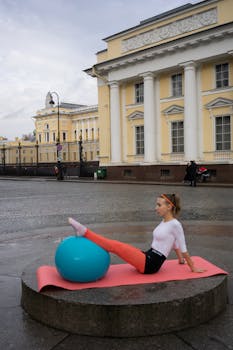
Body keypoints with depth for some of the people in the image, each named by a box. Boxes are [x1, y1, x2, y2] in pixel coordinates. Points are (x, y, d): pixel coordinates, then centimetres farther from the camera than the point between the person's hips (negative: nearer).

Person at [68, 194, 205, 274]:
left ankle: (85, 231, -15)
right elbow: (174, 243, 25)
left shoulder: (175, 225, -15)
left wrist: (193, 268, 0)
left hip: (151, 264, -9)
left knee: (116, 246, -16)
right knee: (116, 245, -1)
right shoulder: (164, 222, 13)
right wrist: (180, 259, 36)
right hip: (148, 258, 9)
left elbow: (183, 248, -7)